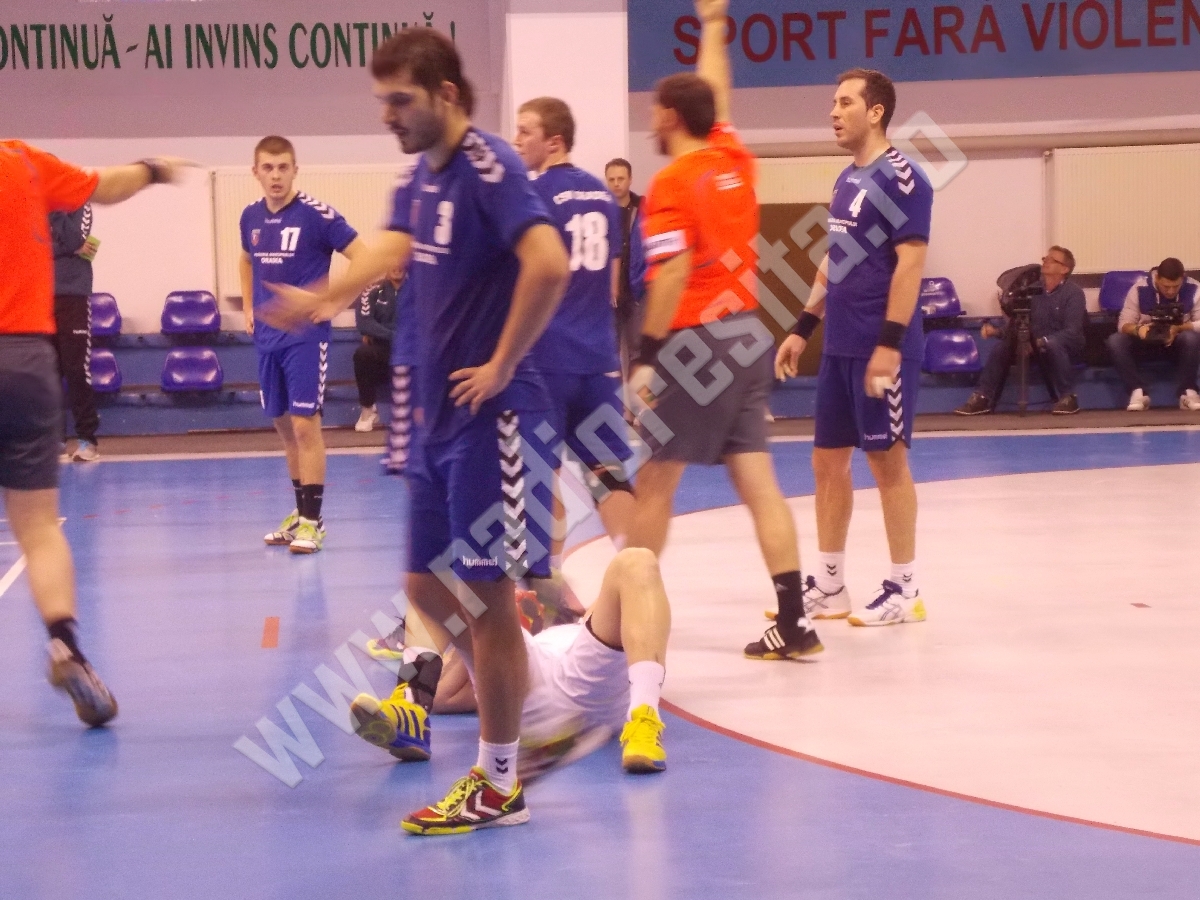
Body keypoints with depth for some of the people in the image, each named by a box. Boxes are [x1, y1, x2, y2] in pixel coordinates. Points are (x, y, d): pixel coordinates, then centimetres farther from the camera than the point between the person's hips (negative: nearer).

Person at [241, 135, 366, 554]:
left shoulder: (316, 215, -12)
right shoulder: (251, 217, 7)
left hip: (305, 335, -6)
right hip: (267, 335, 6)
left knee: (305, 425, -8)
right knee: (284, 426, 12)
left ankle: (312, 520, -4)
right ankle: (301, 512, 22)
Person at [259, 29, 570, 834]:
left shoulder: (488, 167, -16)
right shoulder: (421, 175, 13)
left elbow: (548, 264, -29)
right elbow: (393, 249, 1)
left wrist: (503, 366, -21)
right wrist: (326, 298, -18)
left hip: (486, 417, -9)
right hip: (437, 417, 9)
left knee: (487, 595, -1)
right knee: (431, 586, 15)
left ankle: (499, 782, 9)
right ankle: (516, 696, 34)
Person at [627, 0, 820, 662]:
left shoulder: (672, 183, -10)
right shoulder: (734, 161, 9)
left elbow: (673, 275, -19)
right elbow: (715, 92, 28)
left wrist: (647, 356, -17)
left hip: (696, 341, -7)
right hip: (748, 335, 7)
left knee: (656, 483, 4)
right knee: (758, 482, 4)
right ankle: (794, 620, -1)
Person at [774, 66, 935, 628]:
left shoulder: (899, 177, -12)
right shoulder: (847, 180, 14)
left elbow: (911, 262, -18)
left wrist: (890, 342, -23)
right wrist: (803, 328, 18)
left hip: (880, 348, -9)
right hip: (839, 346, 9)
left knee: (886, 459, -1)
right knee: (828, 459, 10)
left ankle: (904, 590, 8)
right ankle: (829, 586, 18)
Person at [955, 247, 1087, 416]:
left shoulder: (1073, 292, -14)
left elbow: (1072, 332, -23)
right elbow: (1016, 322, 3)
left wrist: (1043, 341, -36)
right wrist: (997, 331, -18)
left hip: (1068, 347, -5)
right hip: (1039, 347, 5)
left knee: (1052, 344, -38)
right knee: (1003, 345, -16)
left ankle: (1068, 397, -30)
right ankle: (983, 398, -15)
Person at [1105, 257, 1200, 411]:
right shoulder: (1140, 288, -15)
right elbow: (1123, 324, -14)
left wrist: (1178, 328, -37)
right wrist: (1137, 329, -38)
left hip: (1179, 345, -1)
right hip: (1146, 344, 1)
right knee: (1115, 341, -28)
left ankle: (1187, 392, -24)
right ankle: (1138, 393, -26)